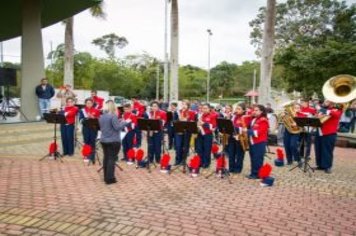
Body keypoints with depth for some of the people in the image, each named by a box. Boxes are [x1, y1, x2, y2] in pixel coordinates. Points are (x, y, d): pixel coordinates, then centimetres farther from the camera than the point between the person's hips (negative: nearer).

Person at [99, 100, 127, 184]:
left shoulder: (102, 116, 9)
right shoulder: (113, 116, -16)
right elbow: (117, 127, -19)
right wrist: (124, 122, -5)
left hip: (103, 140, 8)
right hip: (113, 141, -8)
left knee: (106, 157, 14)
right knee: (111, 158, -3)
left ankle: (106, 177, 22)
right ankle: (109, 179, -1)